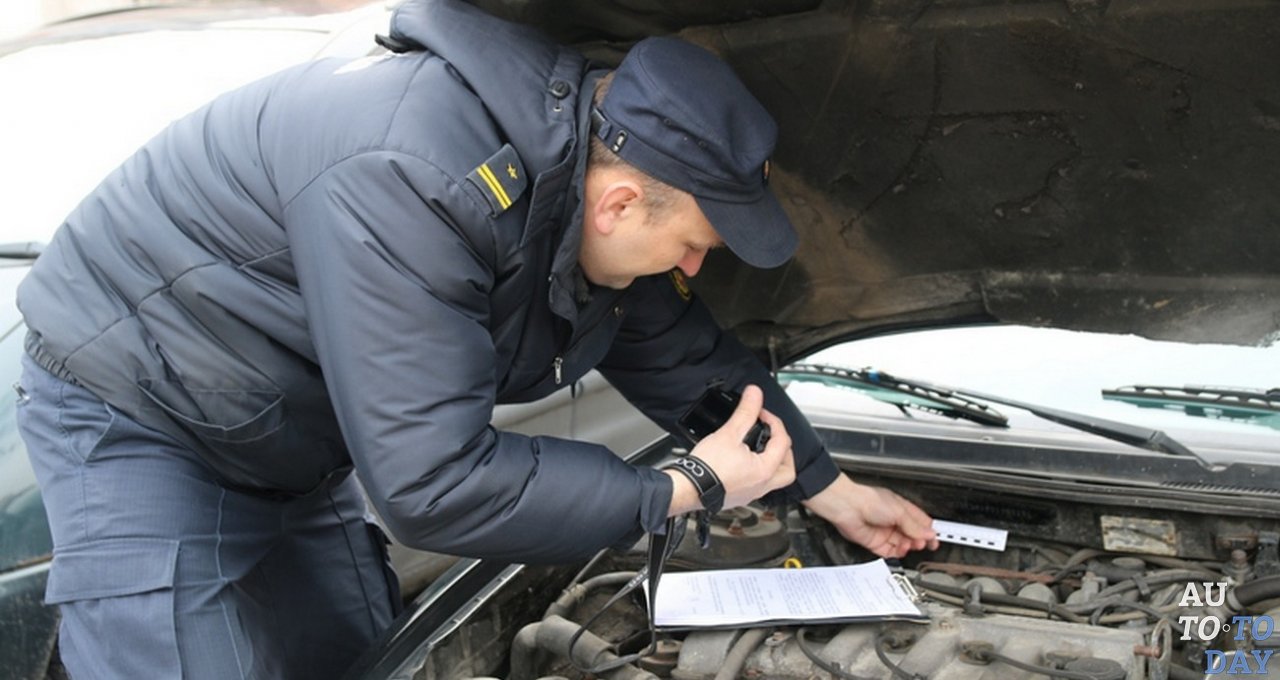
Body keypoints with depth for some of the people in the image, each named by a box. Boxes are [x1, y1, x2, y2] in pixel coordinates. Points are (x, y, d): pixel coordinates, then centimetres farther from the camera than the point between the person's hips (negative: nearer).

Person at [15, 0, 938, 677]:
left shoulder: (600, 178, -8)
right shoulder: (418, 181, -38)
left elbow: (690, 361, 9)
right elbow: (435, 483, -36)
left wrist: (828, 488, 15)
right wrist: (681, 491, -28)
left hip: (290, 446, 8)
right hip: (136, 405, -8)